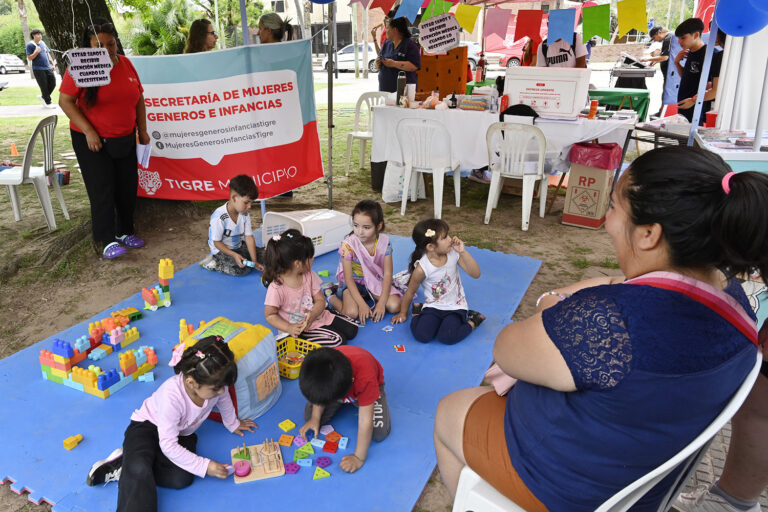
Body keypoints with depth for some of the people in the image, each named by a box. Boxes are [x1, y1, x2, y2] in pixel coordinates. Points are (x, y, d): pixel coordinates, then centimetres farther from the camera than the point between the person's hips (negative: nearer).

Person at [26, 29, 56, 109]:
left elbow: (48, 53, 22)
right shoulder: (30, 45, -6)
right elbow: (29, 58, -9)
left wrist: (52, 64, 14)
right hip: (38, 69, -6)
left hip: (48, 68, 6)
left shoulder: (42, 43, 14)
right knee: (44, 86, -3)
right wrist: (36, 52, -24)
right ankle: (47, 103, 5)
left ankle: (43, 96, 24)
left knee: (53, 84, 5)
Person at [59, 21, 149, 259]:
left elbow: (139, 97, 12)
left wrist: (142, 129, 8)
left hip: (125, 139, 5)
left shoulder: (126, 64, 4)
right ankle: (107, 241, 3)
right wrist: (88, 131, -19)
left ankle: (125, 232, 25)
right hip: (92, 141, -5)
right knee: (102, 190, -4)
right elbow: (65, 101, -12)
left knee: (128, 187, 9)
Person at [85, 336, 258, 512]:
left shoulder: (214, 383, -23)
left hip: (182, 433, 5)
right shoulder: (172, 396, -37)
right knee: (138, 468, -38)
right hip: (147, 426, -5)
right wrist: (205, 466, -31)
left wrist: (233, 424, 21)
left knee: (182, 479, -22)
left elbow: (224, 401, 4)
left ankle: (123, 466, -9)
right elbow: (168, 445, -31)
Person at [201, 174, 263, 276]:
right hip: (222, 249, -7)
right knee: (244, 270, -22)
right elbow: (217, 242, -21)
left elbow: (249, 237, -11)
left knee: (262, 258, 1)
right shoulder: (219, 217, -29)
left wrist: (254, 262, -15)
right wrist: (234, 255, -31)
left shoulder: (244, 214, -10)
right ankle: (214, 263, -5)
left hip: (238, 246, 7)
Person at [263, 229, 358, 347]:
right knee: (338, 341, -19)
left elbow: (320, 300, -2)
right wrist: (288, 328, -28)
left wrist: (312, 315, -23)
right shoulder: (276, 288, -24)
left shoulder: (309, 276, -4)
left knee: (352, 329, 1)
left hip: (318, 317, 6)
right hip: (300, 329, -6)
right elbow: (269, 315, -13)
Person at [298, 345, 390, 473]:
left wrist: (359, 458, -34)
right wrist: (315, 418, -22)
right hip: (334, 385, 3)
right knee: (309, 416, -13)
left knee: (380, 433, -19)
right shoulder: (318, 367, -35)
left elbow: (365, 421, -39)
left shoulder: (366, 378, -47)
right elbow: (321, 394, -12)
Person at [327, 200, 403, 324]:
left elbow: (387, 274, -13)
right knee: (352, 313, -28)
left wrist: (381, 303, -21)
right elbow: (348, 279, -19)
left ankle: (370, 298, 10)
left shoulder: (384, 242, -17)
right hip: (354, 283, -3)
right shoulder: (348, 245, -24)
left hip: (375, 281, 3)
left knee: (395, 306, -17)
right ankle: (331, 299, 3)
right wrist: (362, 304, -25)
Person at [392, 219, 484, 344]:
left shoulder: (453, 253, -10)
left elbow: (476, 274, -12)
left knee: (447, 337, -25)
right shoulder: (422, 268, -18)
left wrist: (463, 252, -22)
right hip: (433, 307, 0)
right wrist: (403, 313, 12)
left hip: (456, 306, 0)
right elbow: (410, 291, -2)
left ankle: (472, 322, 4)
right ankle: (418, 313, 10)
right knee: (421, 335, -22)